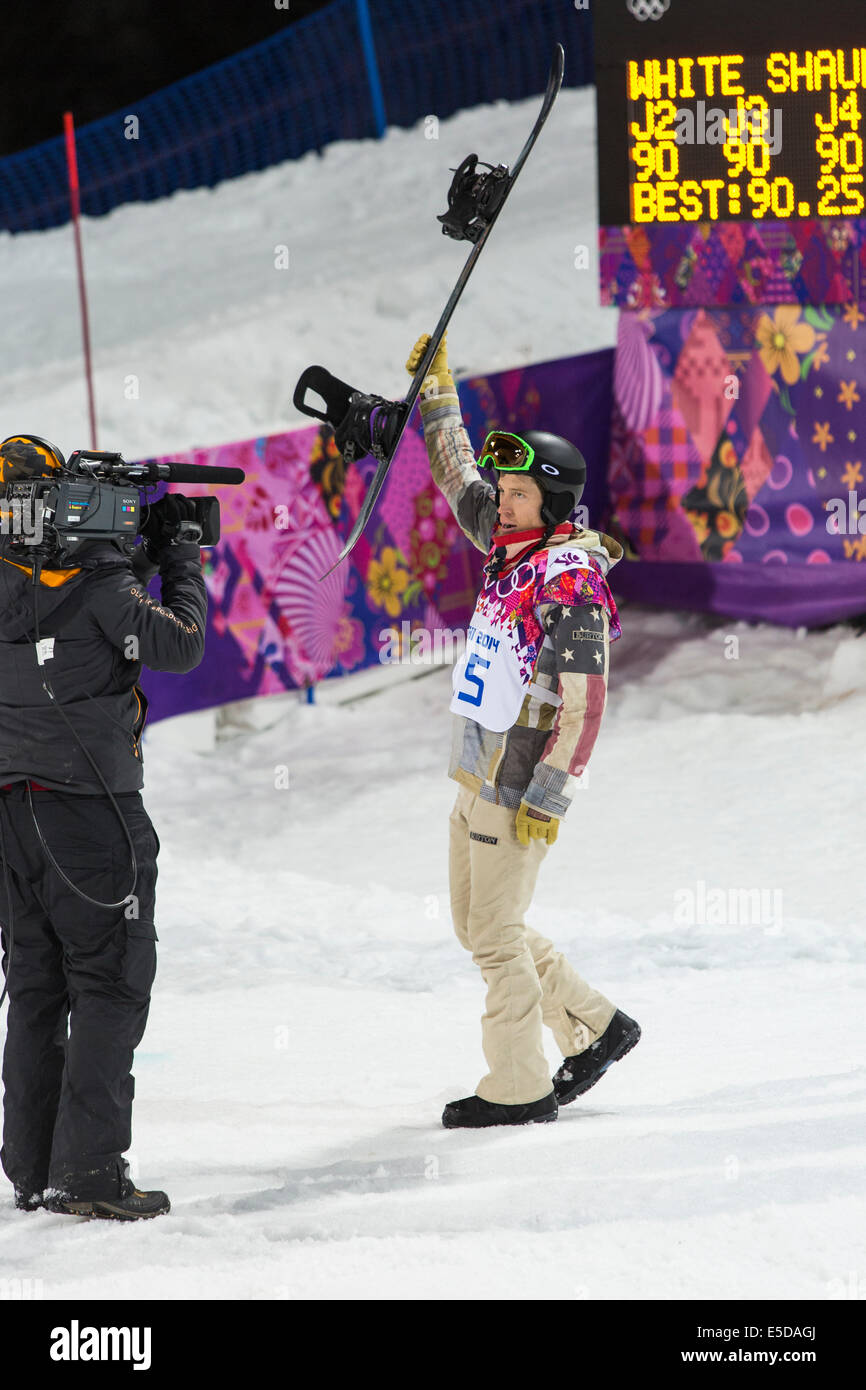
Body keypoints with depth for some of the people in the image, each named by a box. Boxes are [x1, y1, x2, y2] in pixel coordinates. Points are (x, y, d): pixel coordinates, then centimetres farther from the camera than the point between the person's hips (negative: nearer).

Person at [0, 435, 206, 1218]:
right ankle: (89, 1171, -7)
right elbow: (178, 646, -8)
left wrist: (144, 556, 14)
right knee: (112, 985, -1)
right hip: (91, 805, -7)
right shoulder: (91, 584, -16)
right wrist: (180, 559, 4)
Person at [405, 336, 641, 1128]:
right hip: (478, 774, 9)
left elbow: (585, 703, -20)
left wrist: (549, 797, -22)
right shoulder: (511, 551, 8)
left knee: (495, 932, -4)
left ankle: (520, 1087, 4)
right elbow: (460, 480, 25)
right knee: (478, 927, 16)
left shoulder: (571, 582, -17)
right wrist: (436, 393, 21)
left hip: (520, 785, -9)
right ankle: (595, 1028, 26)